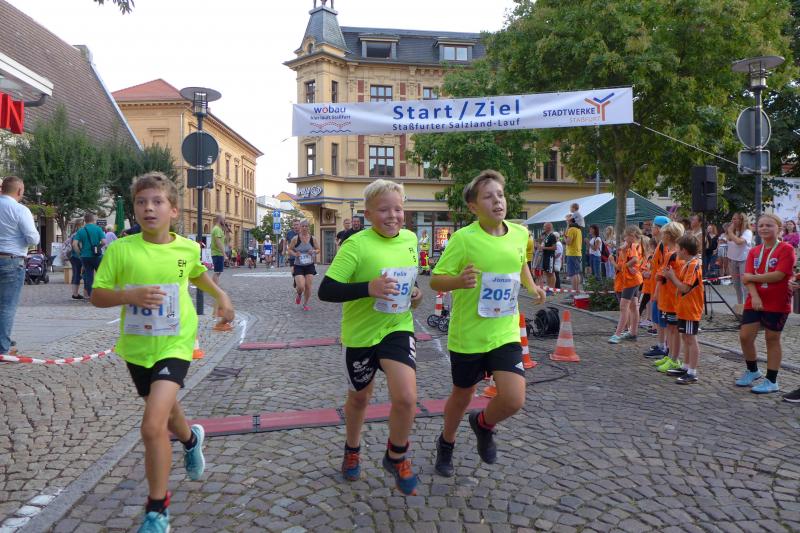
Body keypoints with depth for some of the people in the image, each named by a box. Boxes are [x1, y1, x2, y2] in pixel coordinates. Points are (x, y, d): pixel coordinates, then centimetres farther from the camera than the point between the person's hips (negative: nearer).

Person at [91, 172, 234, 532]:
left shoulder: (188, 248, -5)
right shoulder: (121, 249, -9)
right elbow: (97, 295, -6)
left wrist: (220, 295, 6)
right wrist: (130, 295, -23)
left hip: (174, 345, -2)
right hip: (136, 348, 3)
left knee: (153, 426, -18)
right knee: (165, 408, 25)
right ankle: (191, 439, 61)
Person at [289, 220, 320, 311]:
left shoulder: (312, 238, -1)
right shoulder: (295, 239, -7)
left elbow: (318, 249, 11)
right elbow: (289, 250, 2)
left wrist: (314, 251, -11)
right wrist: (295, 254, -17)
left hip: (309, 265, 2)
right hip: (298, 266, -2)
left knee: (308, 286, 0)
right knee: (301, 286, -13)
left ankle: (305, 304, 21)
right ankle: (299, 295, 25)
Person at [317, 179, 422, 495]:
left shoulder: (410, 239, 0)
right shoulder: (357, 244, -18)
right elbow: (326, 290, -21)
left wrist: (415, 292, -1)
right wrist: (369, 288, -33)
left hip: (398, 329, 3)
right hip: (361, 332, -2)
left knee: (406, 398, -14)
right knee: (359, 397, 18)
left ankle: (396, 458, 16)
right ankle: (352, 450, 48)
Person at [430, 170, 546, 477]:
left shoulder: (519, 234, 0)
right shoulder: (464, 238, -16)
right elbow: (435, 281, -14)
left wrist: (531, 286, 11)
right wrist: (459, 281, -33)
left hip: (505, 333, 3)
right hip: (467, 335, -3)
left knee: (514, 400, -10)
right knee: (462, 397, 14)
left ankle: (483, 424, 26)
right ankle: (446, 443, 45)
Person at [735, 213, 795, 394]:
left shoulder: (786, 249, -8)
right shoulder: (753, 252, 7)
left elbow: (779, 275, -20)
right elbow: (748, 277, -2)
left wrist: (752, 277, -12)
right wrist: (754, 296, -18)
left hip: (777, 303, -5)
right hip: (755, 301, 5)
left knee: (772, 339, 4)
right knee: (745, 336, 3)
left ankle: (771, 381, 16)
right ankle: (752, 371, 28)